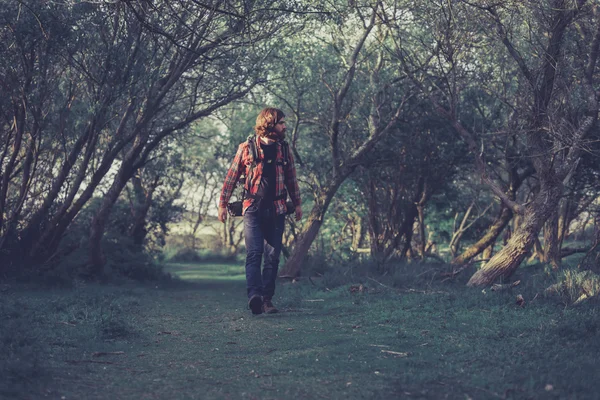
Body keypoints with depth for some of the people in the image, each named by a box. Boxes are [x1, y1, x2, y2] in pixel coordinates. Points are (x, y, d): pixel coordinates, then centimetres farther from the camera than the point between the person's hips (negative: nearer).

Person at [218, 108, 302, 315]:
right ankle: (254, 295, -24)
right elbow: (232, 177, 2)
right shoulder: (247, 148, 0)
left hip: (276, 210, 4)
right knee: (254, 253, -14)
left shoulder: (284, 150, 11)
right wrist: (222, 204, 1)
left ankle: (267, 299, 9)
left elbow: (291, 179, 20)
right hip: (253, 209, -4)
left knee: (273, 256, 3)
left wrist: (297, 203, 20)